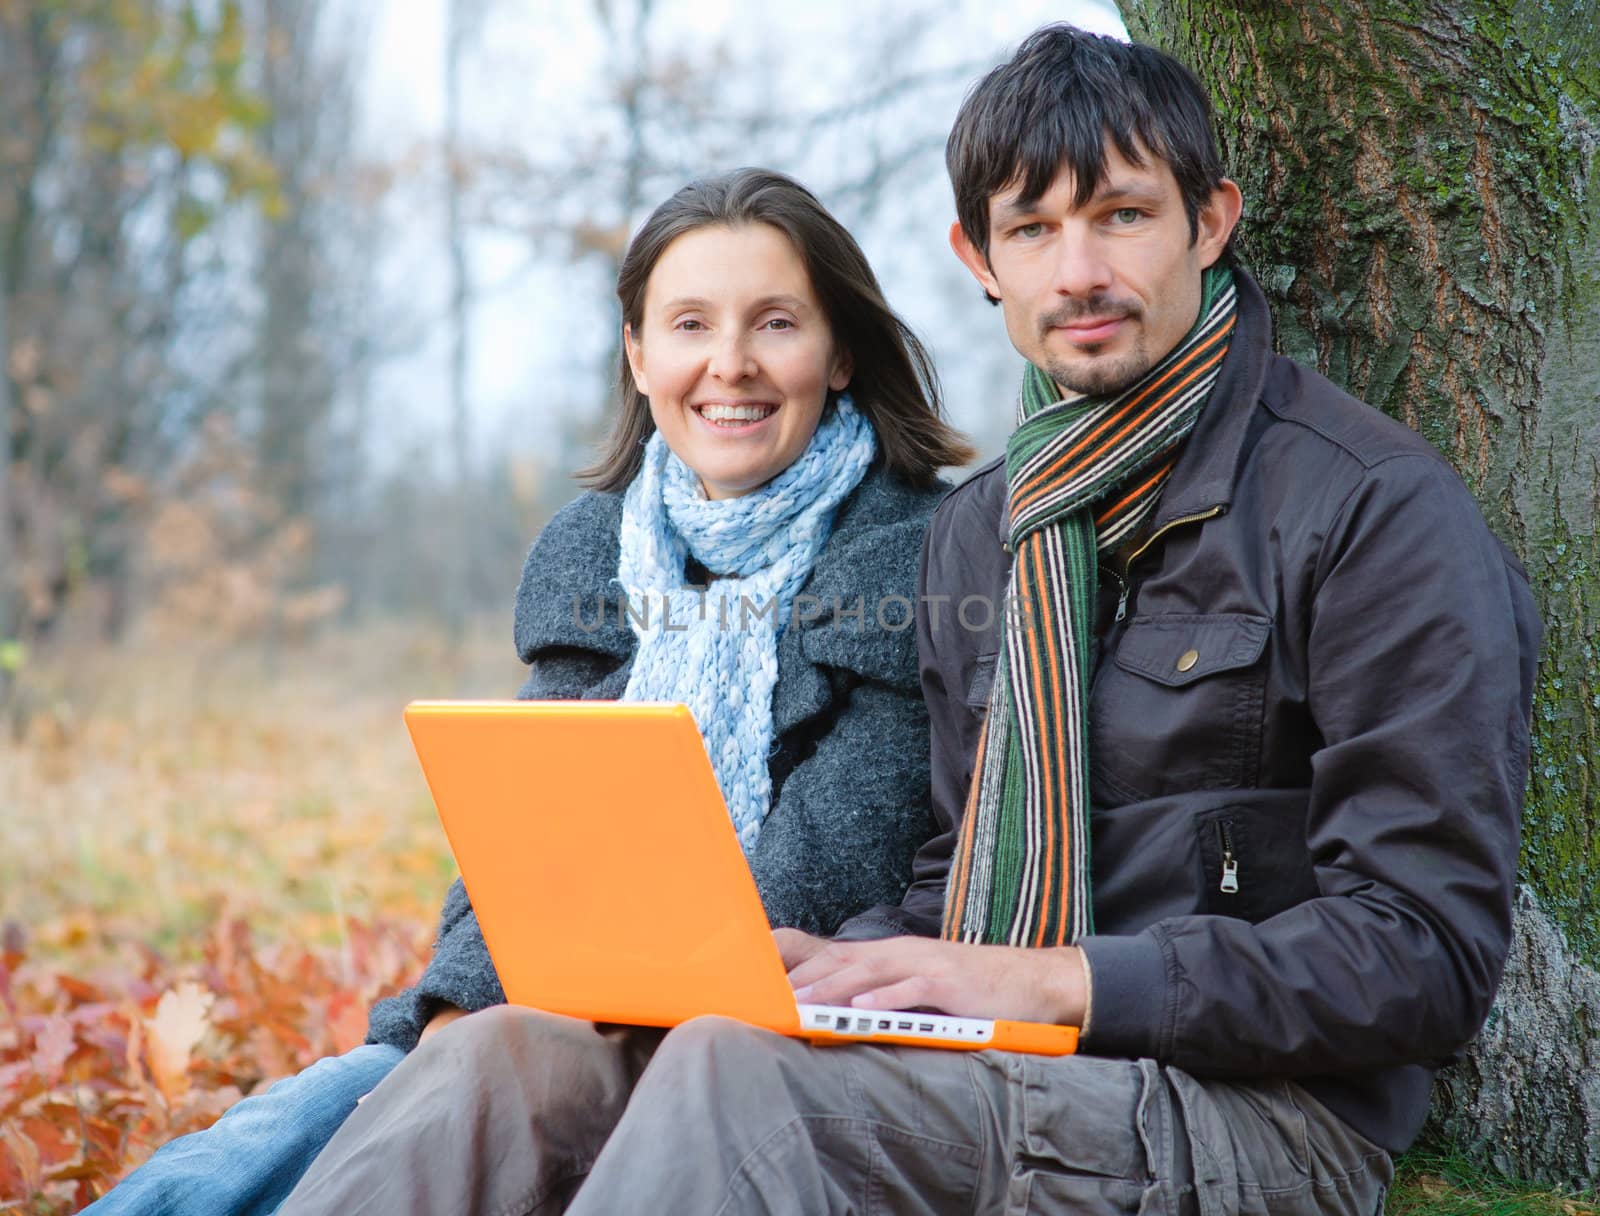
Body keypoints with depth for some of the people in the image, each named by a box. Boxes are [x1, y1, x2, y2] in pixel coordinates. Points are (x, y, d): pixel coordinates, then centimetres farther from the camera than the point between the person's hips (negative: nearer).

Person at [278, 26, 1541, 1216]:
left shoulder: (1380, 510, -5)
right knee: (511, 1058, -18)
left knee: (739, 1072, -32)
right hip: (992, 1078, 6)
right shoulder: (978, 529, 17)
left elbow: (1426, 955, -11)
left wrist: (1057, 981, -18)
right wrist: (842, 965, -2)